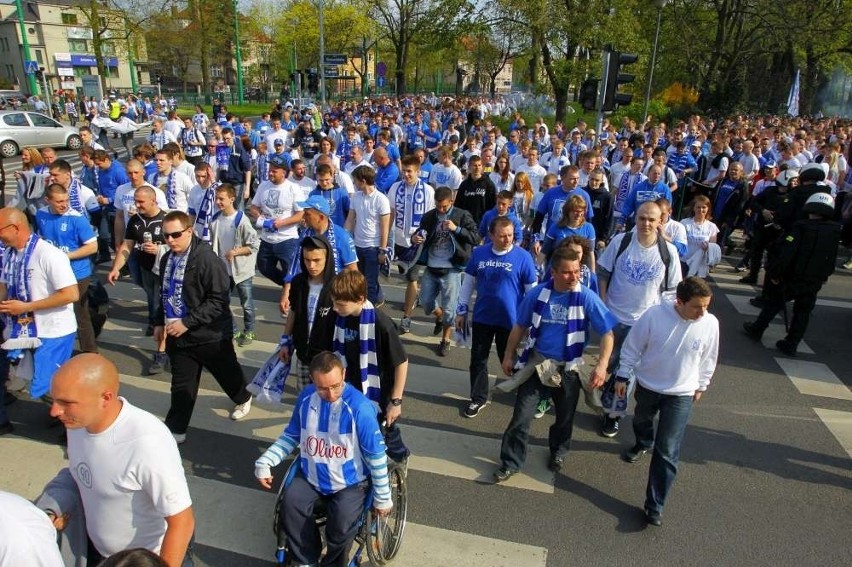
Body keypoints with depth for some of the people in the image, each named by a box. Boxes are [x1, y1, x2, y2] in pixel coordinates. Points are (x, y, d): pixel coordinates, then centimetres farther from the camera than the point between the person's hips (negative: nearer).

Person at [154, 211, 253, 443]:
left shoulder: (206, 258, -22)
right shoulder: (167, 259, 4)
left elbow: (219, 300, -24)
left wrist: (187, 322, -25)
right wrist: (160, 322, 15)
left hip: (210, 334, -5)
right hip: (178, 334, 5)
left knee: (227, 373, 18)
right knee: (181, 384, 12)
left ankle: (243, 398, 46)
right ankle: (175, 430, 24)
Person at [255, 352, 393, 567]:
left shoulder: (359, 406, -24)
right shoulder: (306, 396, -9)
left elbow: (376, 455, -15)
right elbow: (292, 435, 8)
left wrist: (382, 497, -8)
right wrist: (265, 462, -2)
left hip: (349, 481, -4)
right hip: (310, 475, 4)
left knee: (342, 523, -26)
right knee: (291, 504, -22)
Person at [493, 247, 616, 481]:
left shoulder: (587, 298, -14)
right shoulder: (536, 294, -8)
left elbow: (607, 333, -13)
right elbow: (520, 326, 6)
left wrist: (602, 365, -25)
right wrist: (509, 356, 8)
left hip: (567, 369, 0)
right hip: (536, 364, 1)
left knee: (564, 417, 18)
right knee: (521, 416, 0)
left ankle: (558, 452, 46)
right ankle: (510, 462, 17)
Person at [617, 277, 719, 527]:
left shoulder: (710, 323, -18)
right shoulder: (654, 315, -24)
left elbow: (708, 359, 1)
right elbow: (632, 347, -10)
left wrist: (701, 385, 11)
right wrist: (622, 376, -4)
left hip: (681, 394, -1)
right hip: (647, 385, 1)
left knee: (667, 452, -3)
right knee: (641, 420, 30)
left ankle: (655, 505, 8)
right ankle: (643, 444, 65)